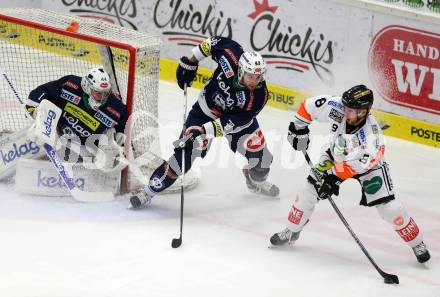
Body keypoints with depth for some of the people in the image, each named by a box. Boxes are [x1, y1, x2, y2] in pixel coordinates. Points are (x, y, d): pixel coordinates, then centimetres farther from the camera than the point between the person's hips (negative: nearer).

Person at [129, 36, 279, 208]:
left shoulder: (259, 95, -31)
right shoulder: (230, 57, -31)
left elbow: (236, 122, -32)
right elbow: (216, 42, -10)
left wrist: (207, 130, -40)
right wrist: (190, 62, -7)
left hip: (237, 116, 1)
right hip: (205, 110, -1)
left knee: (260, 155, 6)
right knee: (185, 155, -13)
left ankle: (256, 181, 44)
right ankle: (149, 191, -2)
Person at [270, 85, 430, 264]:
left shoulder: (371, 134, -39)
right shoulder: (337, 108, -31)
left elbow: (359, 165, -37)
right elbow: (310, 106, -15)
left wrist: (334, 176, -38)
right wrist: (299, 127, -9)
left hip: (368, 164, -4)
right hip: (336, 157, 4)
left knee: (388, 207, -12)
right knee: (308, 191, -1)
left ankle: (417, 244, 7)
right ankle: (291, 232, 22)